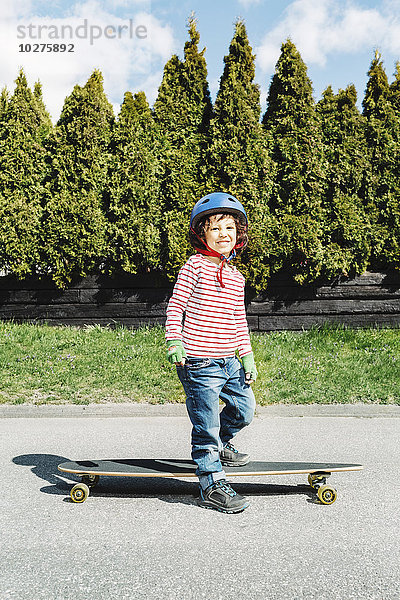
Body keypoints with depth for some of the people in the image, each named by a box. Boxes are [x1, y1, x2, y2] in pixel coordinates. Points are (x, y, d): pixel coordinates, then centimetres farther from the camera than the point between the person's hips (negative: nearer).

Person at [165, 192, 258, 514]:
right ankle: (212, 486, 16)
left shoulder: (236, 276, 12)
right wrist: (174, 342, -14)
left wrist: (247, 356, 15)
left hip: (228, 360, 7)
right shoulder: (195, 266, -8)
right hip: (199, 363, -7)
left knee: (245, 408, 14)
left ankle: (221, 445, 42)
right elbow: (176, 306, -6)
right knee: (207, 423, 1)